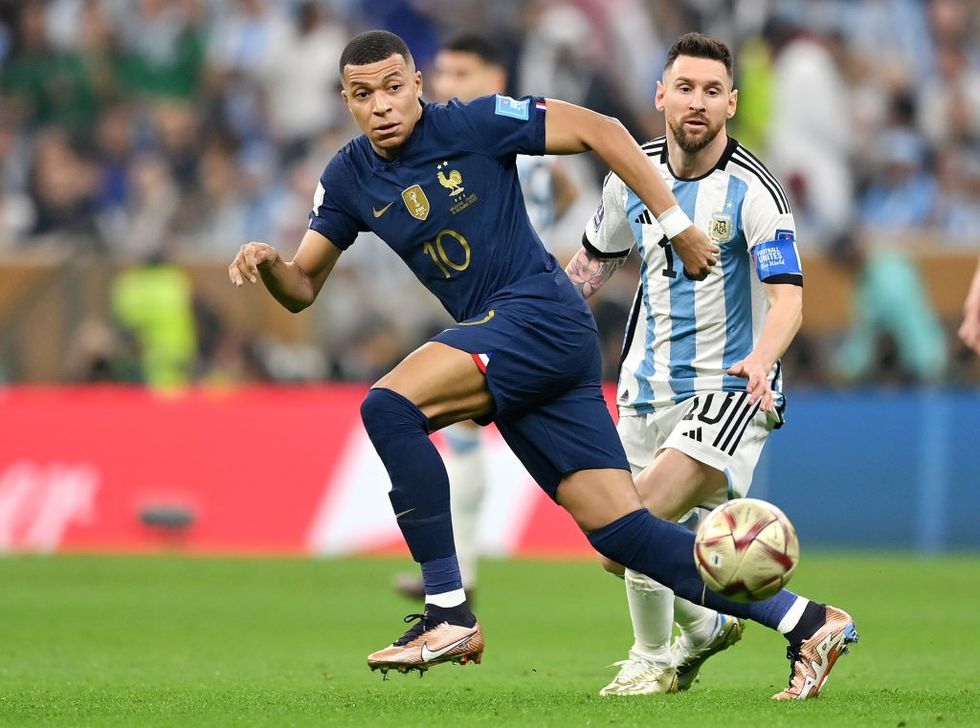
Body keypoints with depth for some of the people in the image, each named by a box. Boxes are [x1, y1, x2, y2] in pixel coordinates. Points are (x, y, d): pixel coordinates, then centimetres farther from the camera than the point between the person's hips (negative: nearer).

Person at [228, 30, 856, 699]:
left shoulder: (472, 124, -7)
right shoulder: (349, 180, 10)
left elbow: (599, 131, -4)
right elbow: (303, 288, 15)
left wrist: (677, 226, -5)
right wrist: (268, 264, -8)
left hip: (542, 315, -7)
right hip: (498, 348, 7)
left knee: (388, 406, -25)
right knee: (619, 528, 0)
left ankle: (449, 615, -20)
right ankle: (808, 623, 5)